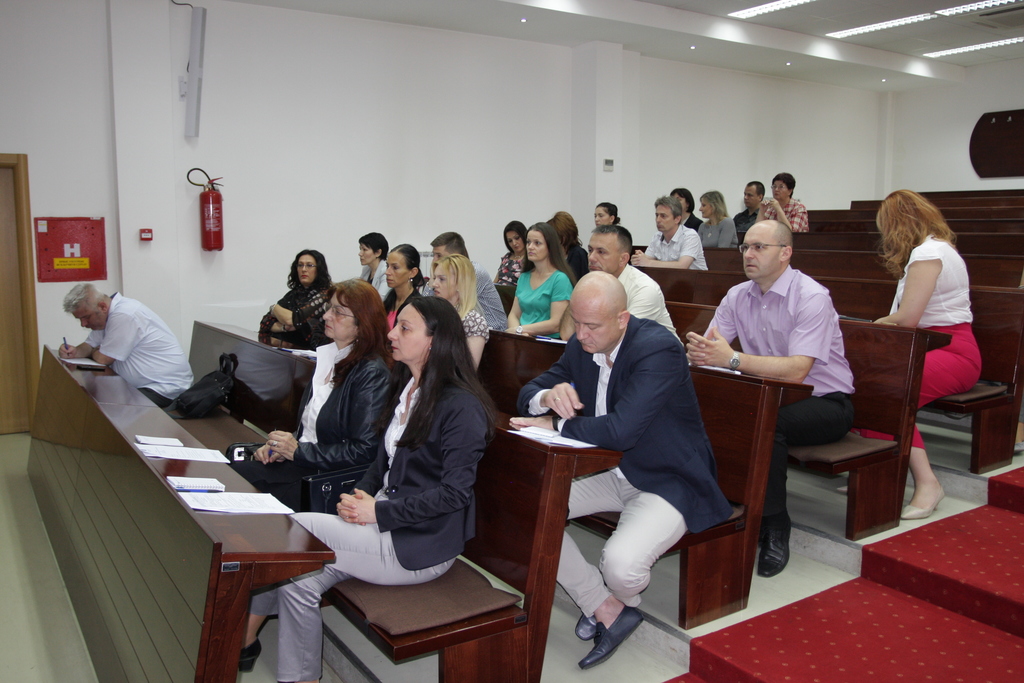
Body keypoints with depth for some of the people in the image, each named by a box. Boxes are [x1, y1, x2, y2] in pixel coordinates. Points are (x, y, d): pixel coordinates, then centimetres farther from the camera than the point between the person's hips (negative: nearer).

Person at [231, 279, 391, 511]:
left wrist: (298, 451, -13)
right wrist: (281, 447, 2)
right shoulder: (326, 356, 13)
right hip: (302, 464, 8)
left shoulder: (371, 373, -14)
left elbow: (364, 450, -19)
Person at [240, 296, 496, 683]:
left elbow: (455, 492, -20)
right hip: (386, 523, 8)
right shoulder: (405, 390, 11)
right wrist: (361, 494, -2)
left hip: (421, 545, -8)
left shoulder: (462, 407, -17)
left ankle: (243, 642, 5)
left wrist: (378, 512, -19)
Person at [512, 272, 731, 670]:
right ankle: (605, 609, 0)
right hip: (609, 472, 8)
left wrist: (555, 424, -21)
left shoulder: (659, 349, -24)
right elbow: (529, 392, 6)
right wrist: (548, 396, -19)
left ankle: (622, 603, 13)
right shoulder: (581, 345, -1)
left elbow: (621, 430, -35)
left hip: (668, 482, -7)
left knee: (620, 564, -30)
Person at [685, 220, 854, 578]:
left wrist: (733, 359, -38)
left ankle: (774, 527, -18)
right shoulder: (738, 296, 2)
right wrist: (698, 352, -30)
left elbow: (796, 370, -29)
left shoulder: (811, 297, -18)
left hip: (825, 402, -5)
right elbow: (709, 349, -5)